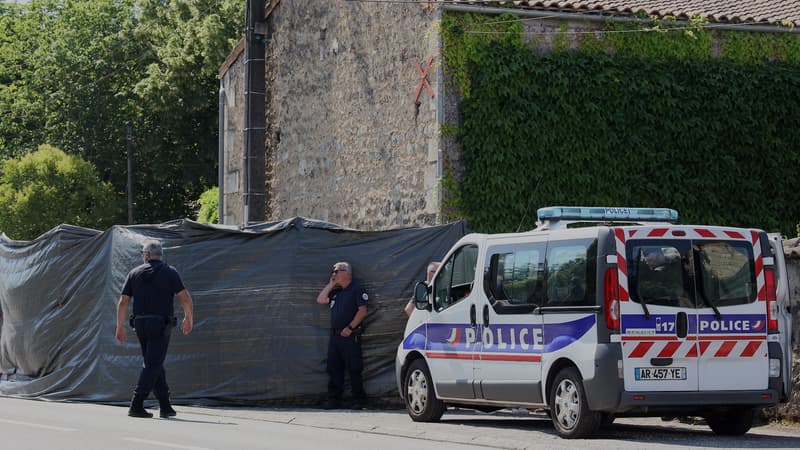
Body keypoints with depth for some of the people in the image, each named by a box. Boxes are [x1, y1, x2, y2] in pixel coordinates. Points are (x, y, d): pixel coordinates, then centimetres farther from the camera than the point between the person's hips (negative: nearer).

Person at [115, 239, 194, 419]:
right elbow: (185, 299, -5)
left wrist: (120, 327, 10)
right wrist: (188, 320, 10)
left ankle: (165, 405, 13)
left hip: (140, 323, 4)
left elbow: (123, 302, 3)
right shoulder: (169, 272, 1)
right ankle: (136, 405, -14)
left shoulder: (135, 273, 7)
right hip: (161, 324, -4)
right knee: (153, 365, -4)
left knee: (154, 364, 13)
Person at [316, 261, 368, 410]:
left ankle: (359, 399, -1)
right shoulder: (336, 292, 20)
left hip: (350, 336, -8)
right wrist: (330, 284, 9)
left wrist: (350, 328, -17)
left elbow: (362, 311, -12)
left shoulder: (357, 289, -4)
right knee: (334, 369, 7)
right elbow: (320, 300, 10)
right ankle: (333, 399, 11)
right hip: (335, 336, 8)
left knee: (354, 369, -5)